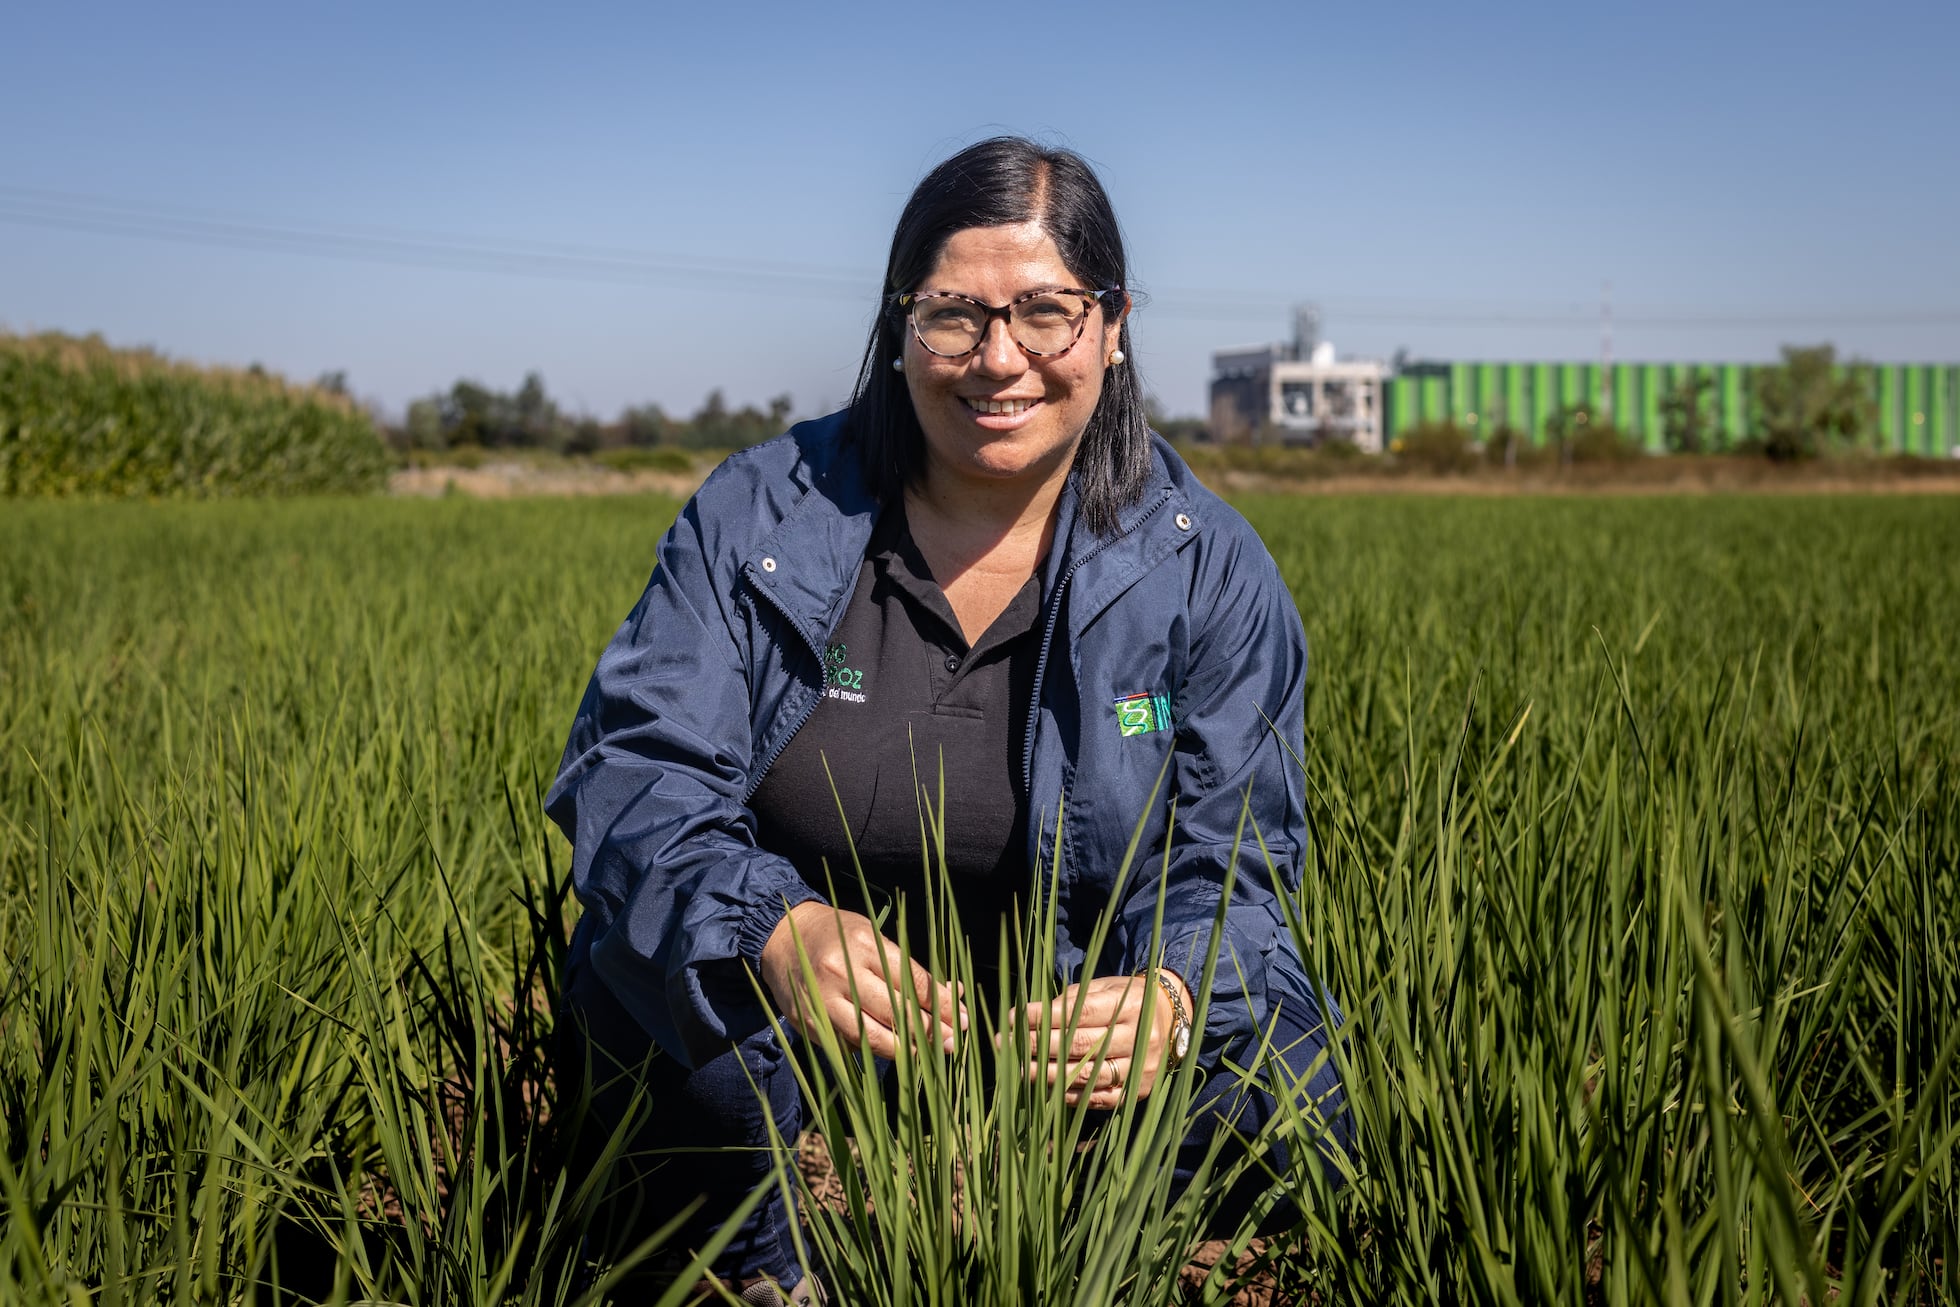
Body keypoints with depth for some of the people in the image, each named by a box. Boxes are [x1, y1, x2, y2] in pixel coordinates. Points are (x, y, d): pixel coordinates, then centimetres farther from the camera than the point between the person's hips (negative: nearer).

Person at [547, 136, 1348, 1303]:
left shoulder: (1210, 570, -6)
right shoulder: (763, 516, -7)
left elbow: (1234, 866, -9)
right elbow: (634, 767, -15)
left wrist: (1174, 996, -35)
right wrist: (772, 927, -38)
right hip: (775, 1037, 0)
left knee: (1278, 1085, -24)